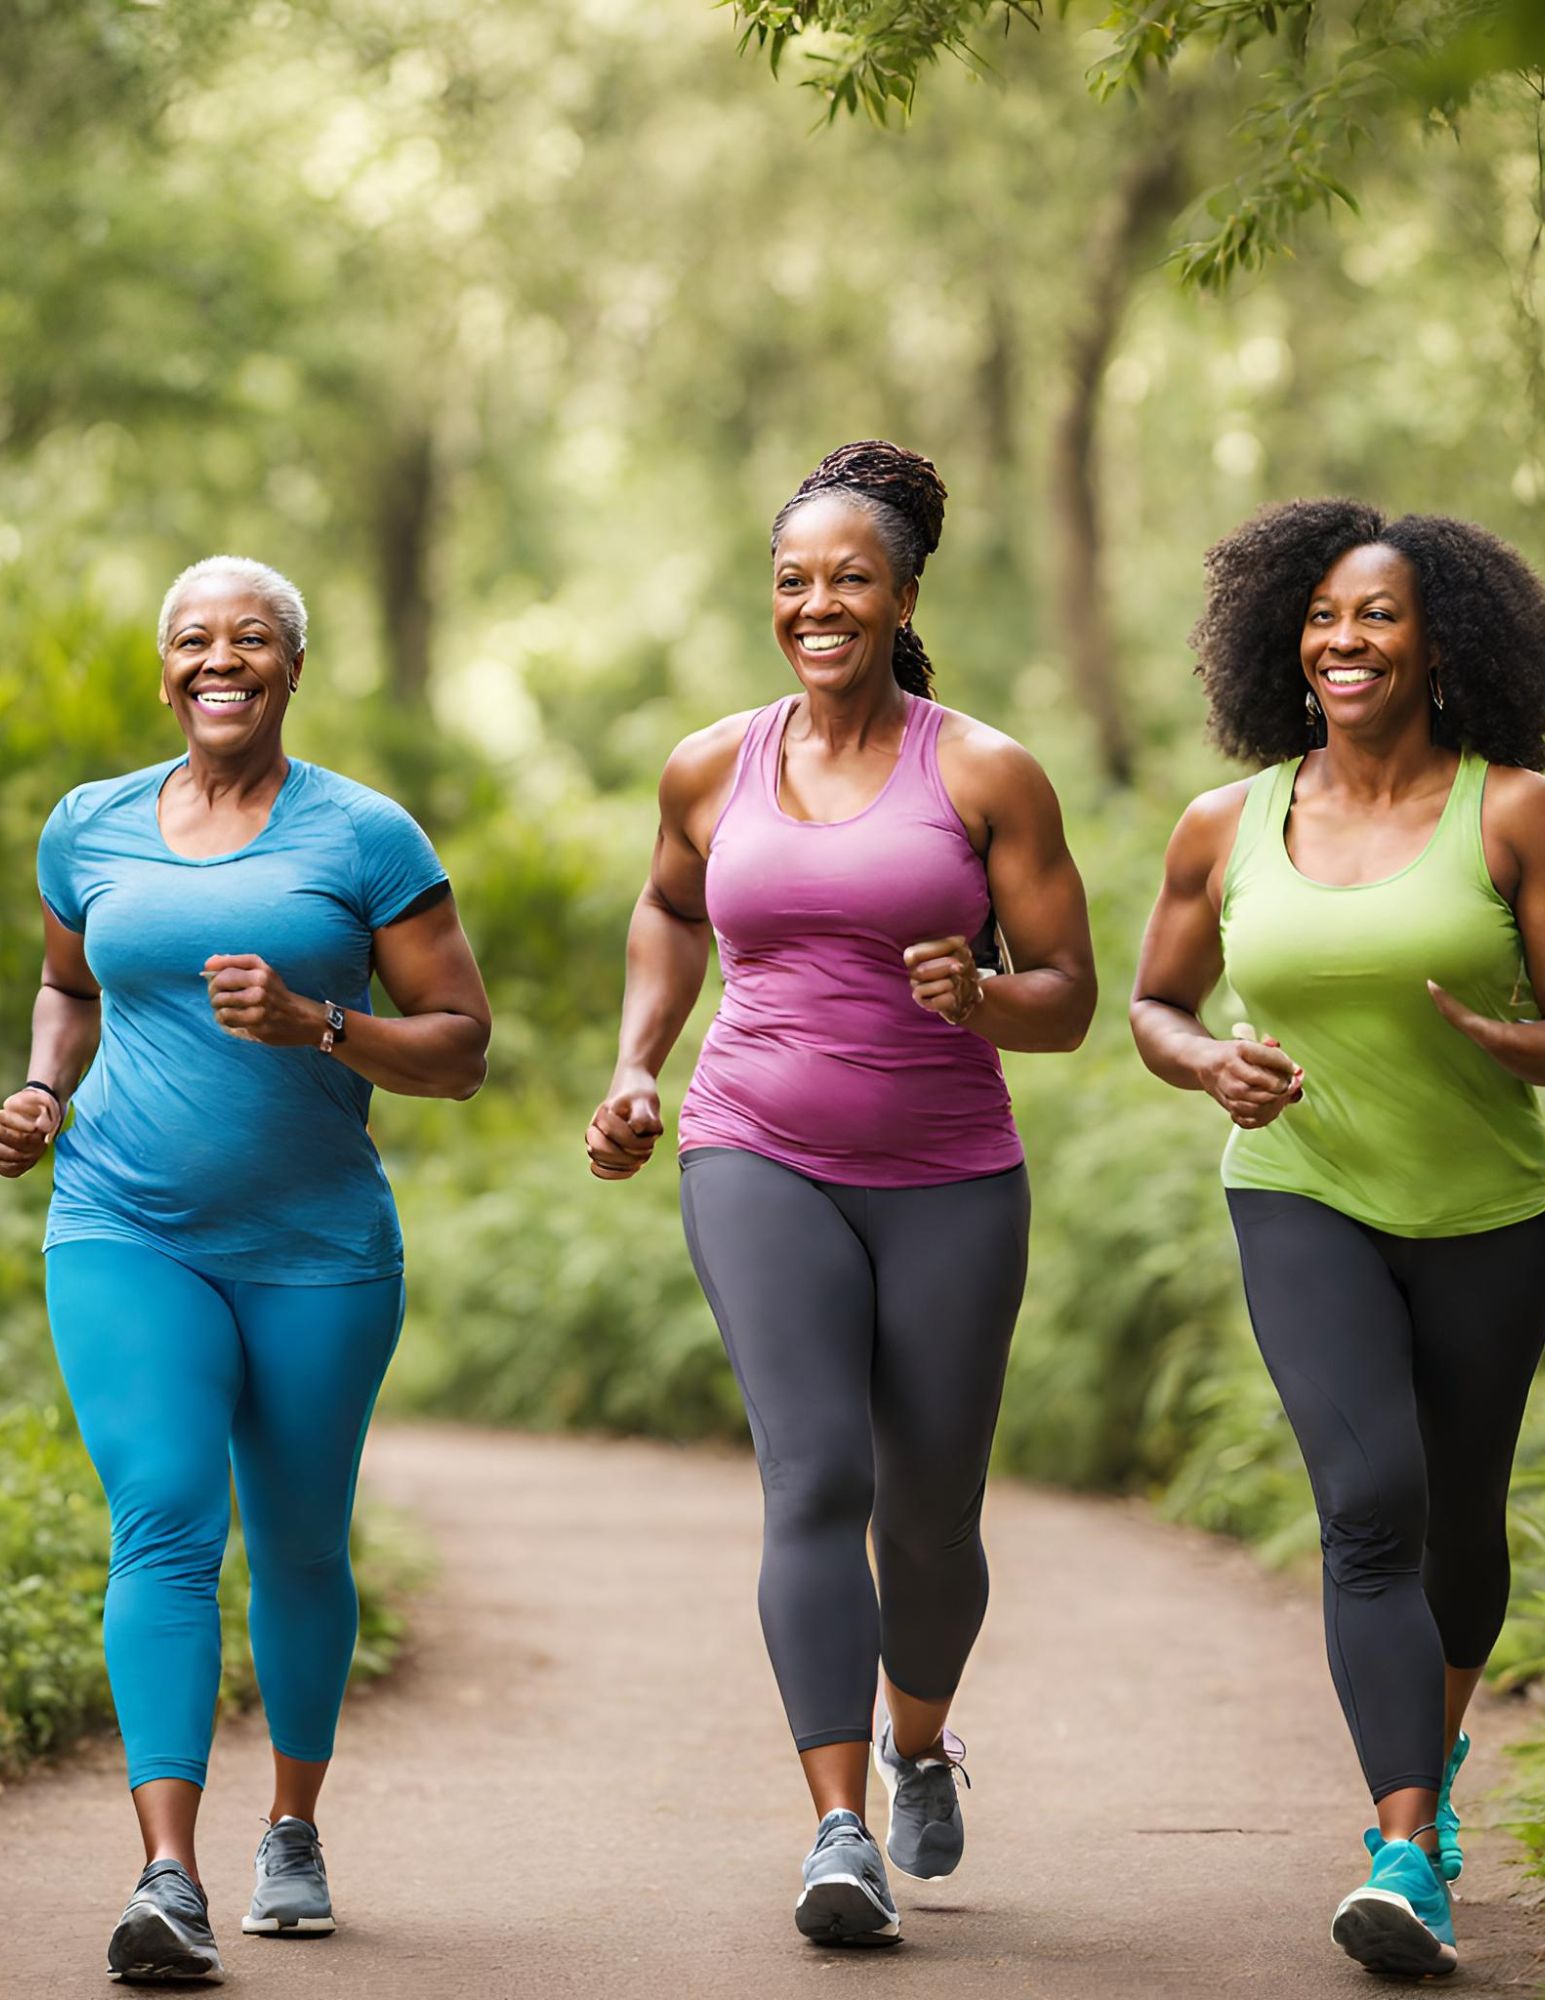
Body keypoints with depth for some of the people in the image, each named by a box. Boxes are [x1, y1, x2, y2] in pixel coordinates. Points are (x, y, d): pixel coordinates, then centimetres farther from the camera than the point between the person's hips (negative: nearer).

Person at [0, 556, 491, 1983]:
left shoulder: (363, 837, -2)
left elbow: (462, 1049, -3)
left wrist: (314, 1026, -19)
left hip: (318, 1250, 0)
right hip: (126, 1235, 0)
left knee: (299, 1549, 11)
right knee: (164, 1523, -17)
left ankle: (295, 1830, 35)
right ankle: (170, 1880, -25)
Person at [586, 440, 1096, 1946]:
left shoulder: (988, 776, -2)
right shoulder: (712, 770, 6)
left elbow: (1069, 998, -1)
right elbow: (670, 910, 28)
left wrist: (980, 998, -23)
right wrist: (635, 1069, 16)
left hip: (948, 1181, 0)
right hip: (760, 1166, 0)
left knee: (931, 1515, 9)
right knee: (815, 1478, -18)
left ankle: (918, 1737, 41)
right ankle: (839, 1838, -22)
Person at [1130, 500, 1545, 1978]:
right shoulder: (1226, 830, -1)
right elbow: (1153, 1008, 12)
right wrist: (1213, 1065, -10)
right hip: (1303, 1203, 0)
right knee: (1371, 1506, -21)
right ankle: (1410, 1858, -26)